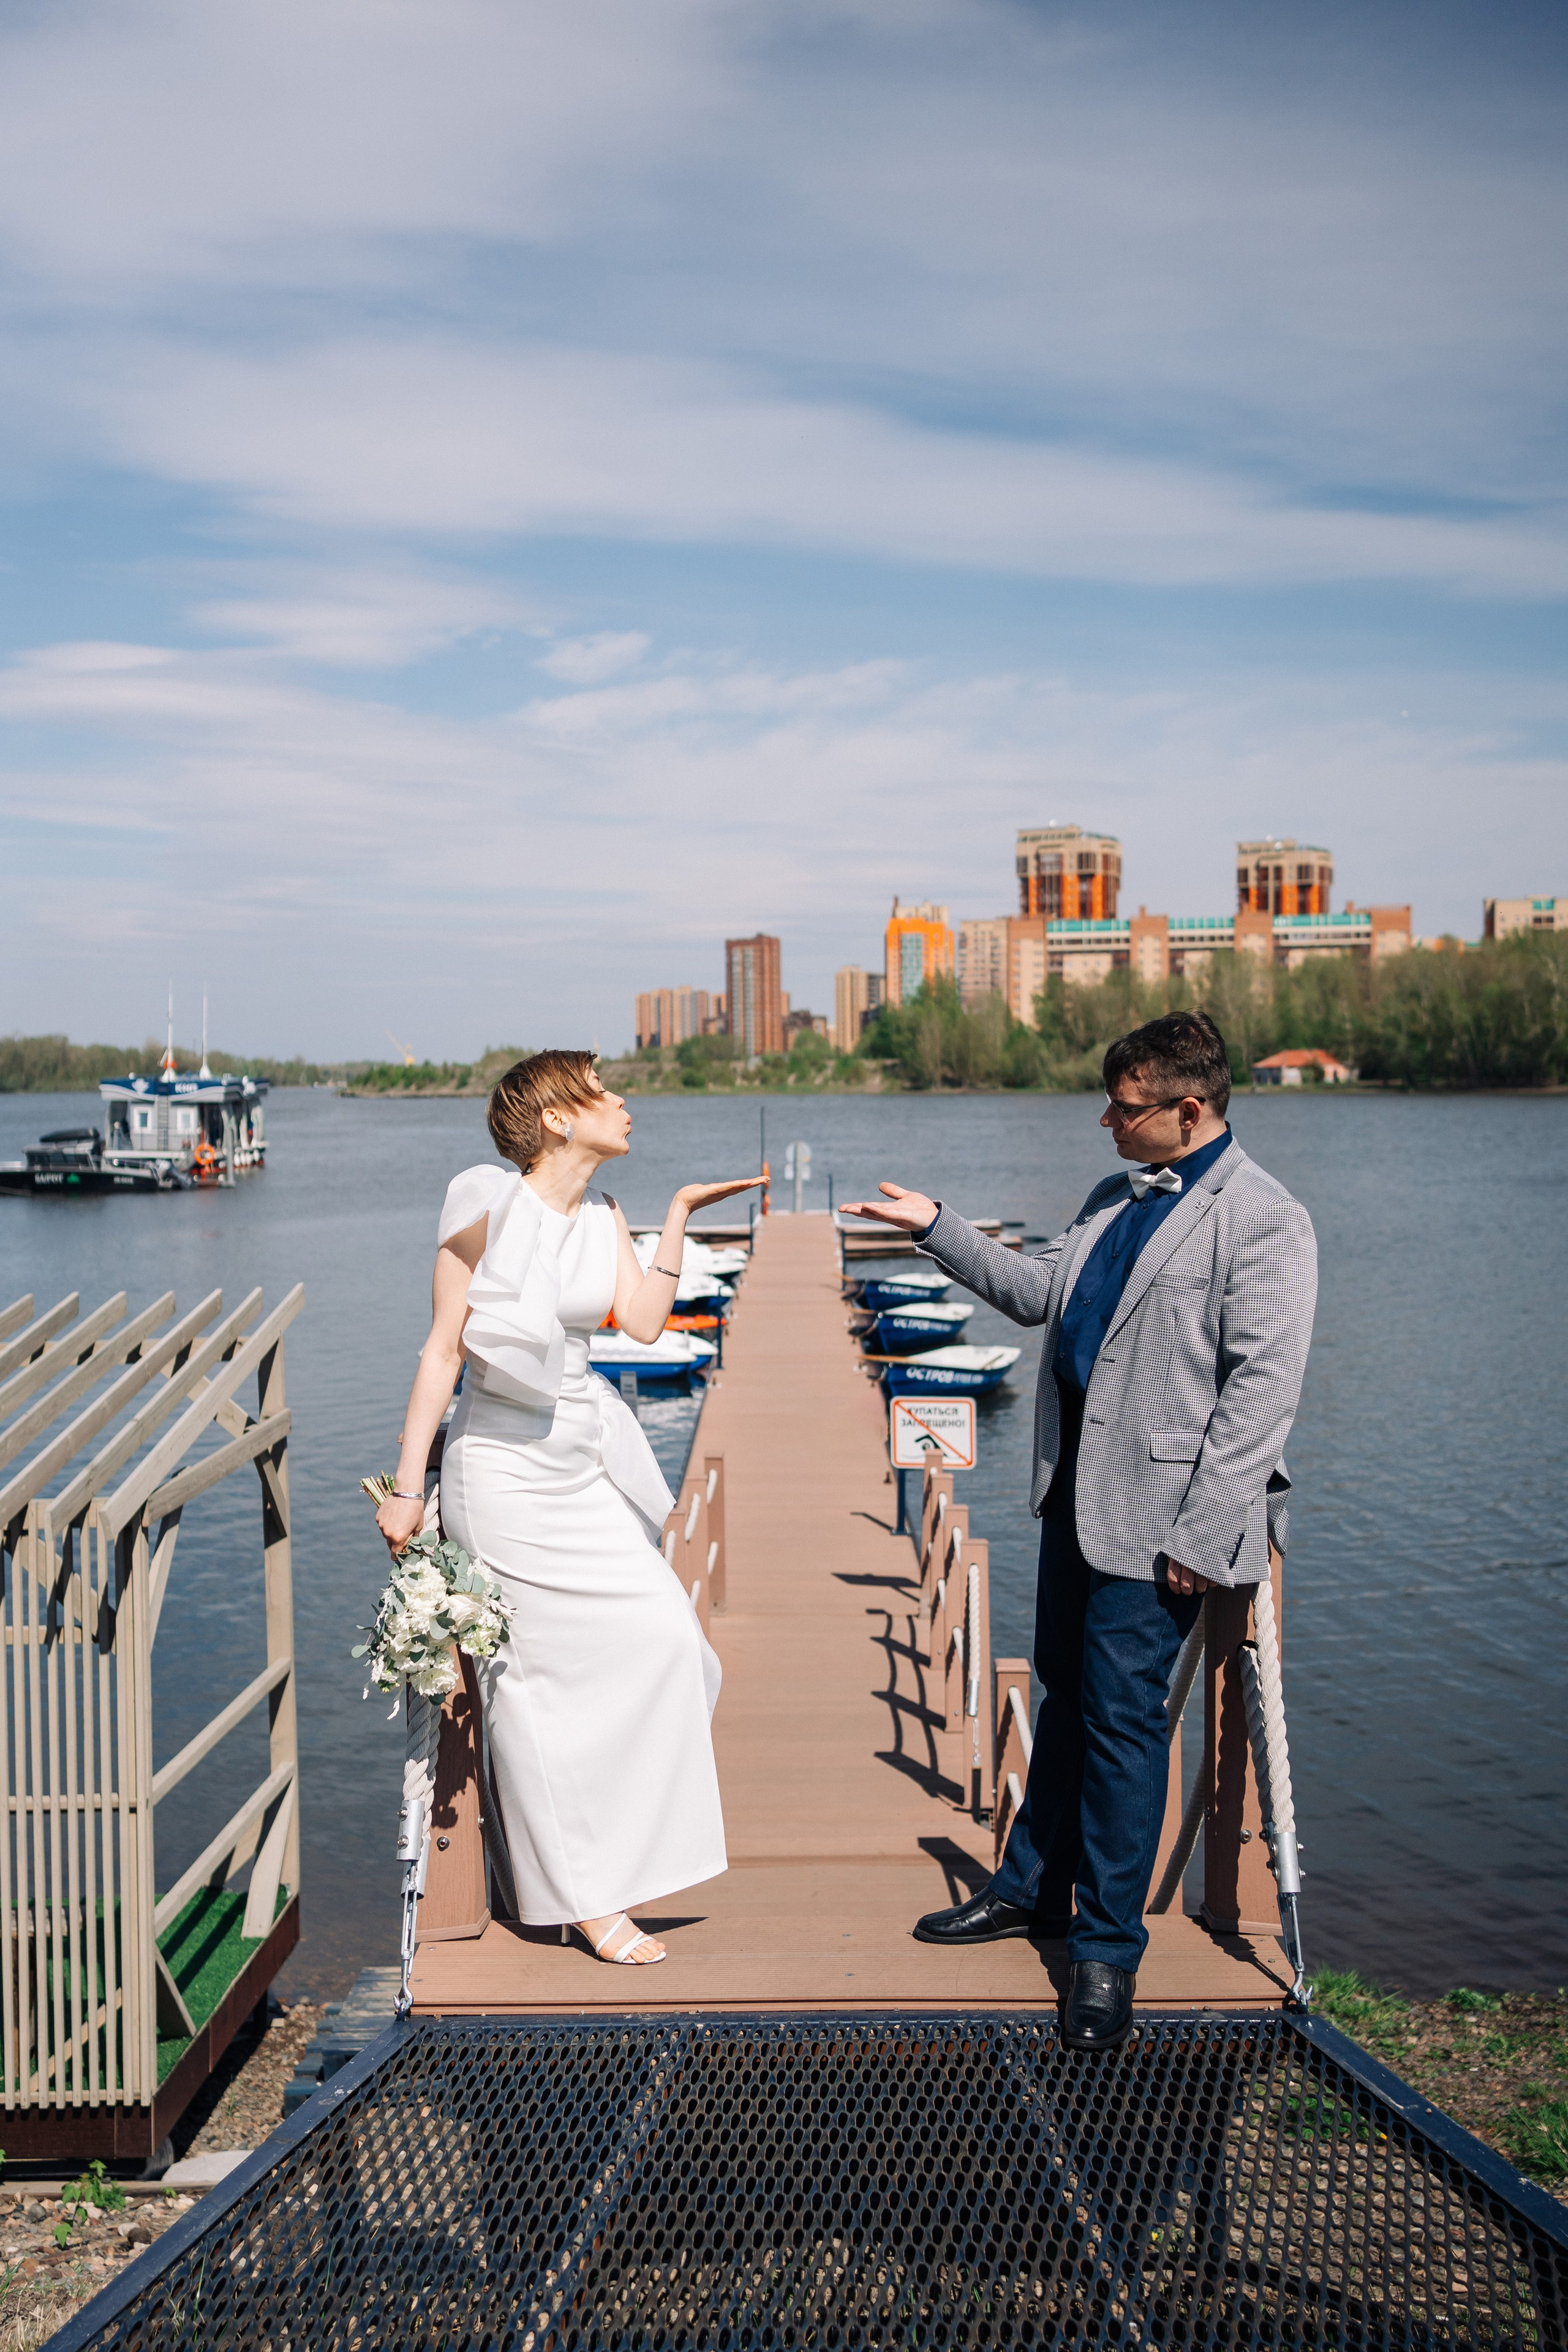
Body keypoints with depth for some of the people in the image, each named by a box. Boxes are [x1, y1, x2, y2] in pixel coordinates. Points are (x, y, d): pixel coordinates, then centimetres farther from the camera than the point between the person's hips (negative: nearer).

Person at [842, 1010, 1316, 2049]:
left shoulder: (1266, 1222, -13)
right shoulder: (1114, 1200, 14)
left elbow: (1262, 1389, -17)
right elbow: (1038, 1292, 20)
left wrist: (1200, 1534, -19)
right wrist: (936, 1227, 12)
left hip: (1159, 1510, -8)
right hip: (1077, 1493, 8)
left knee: (1121, 1712, -2)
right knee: (1068, 1693, 18)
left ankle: (1109, 1948, 13)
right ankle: (1034, 1888, 34)